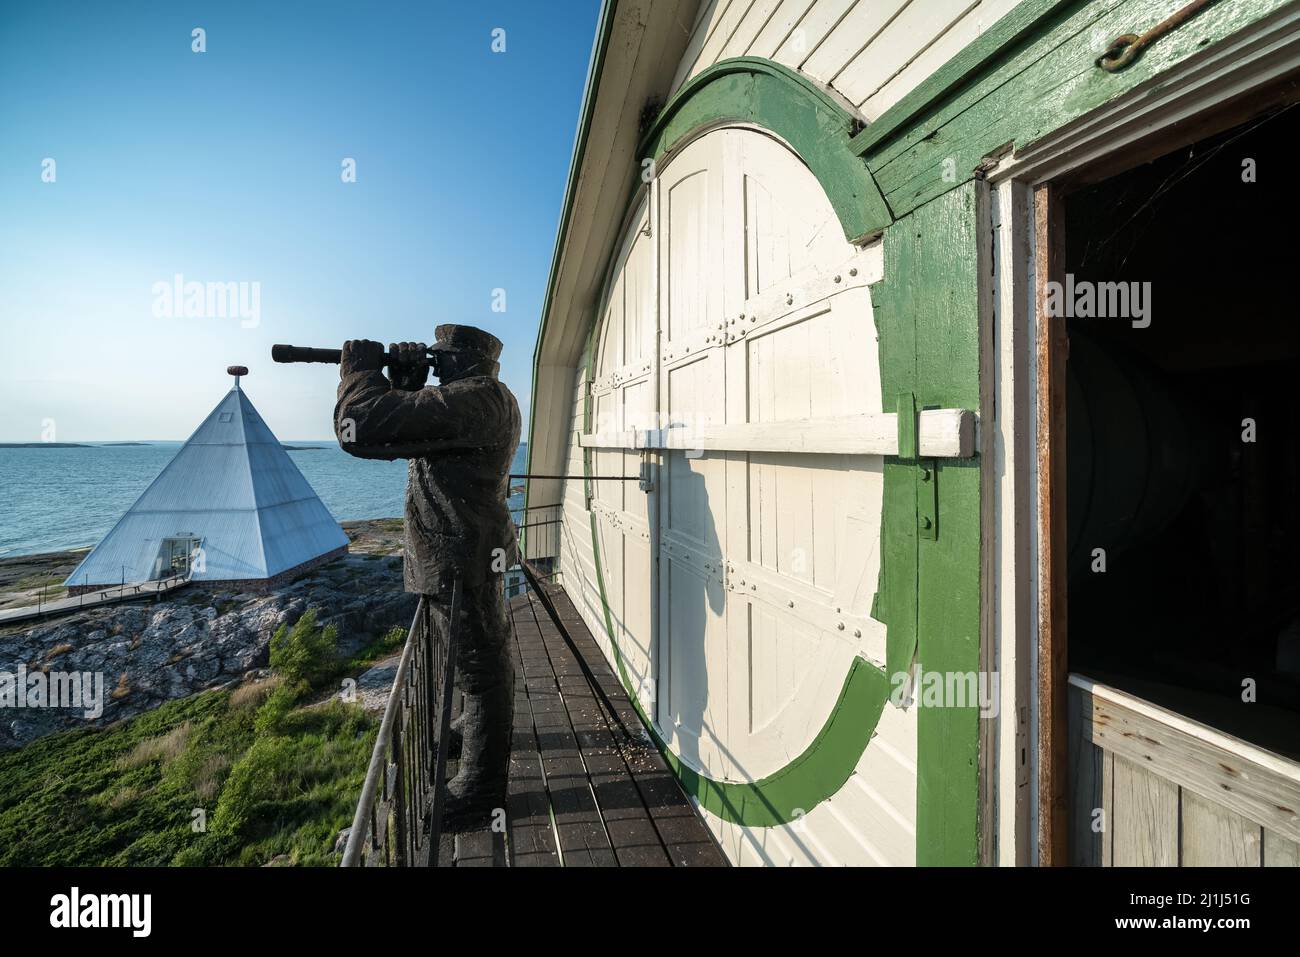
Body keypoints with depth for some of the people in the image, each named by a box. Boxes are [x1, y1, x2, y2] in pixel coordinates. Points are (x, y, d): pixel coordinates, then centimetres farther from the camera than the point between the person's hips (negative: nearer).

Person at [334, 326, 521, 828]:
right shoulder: (483, 397, 12)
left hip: (463, 561, -11)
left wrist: (360, 369, -11)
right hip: (464, 555, 11)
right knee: (481, 661, 27)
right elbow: (411, 429, 18)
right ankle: (476, 729, 51)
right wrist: (407, 385, 1)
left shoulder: (476, 397, -24)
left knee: (481, 667, 3)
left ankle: (479, 790, 20)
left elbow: (362, 427, -30)